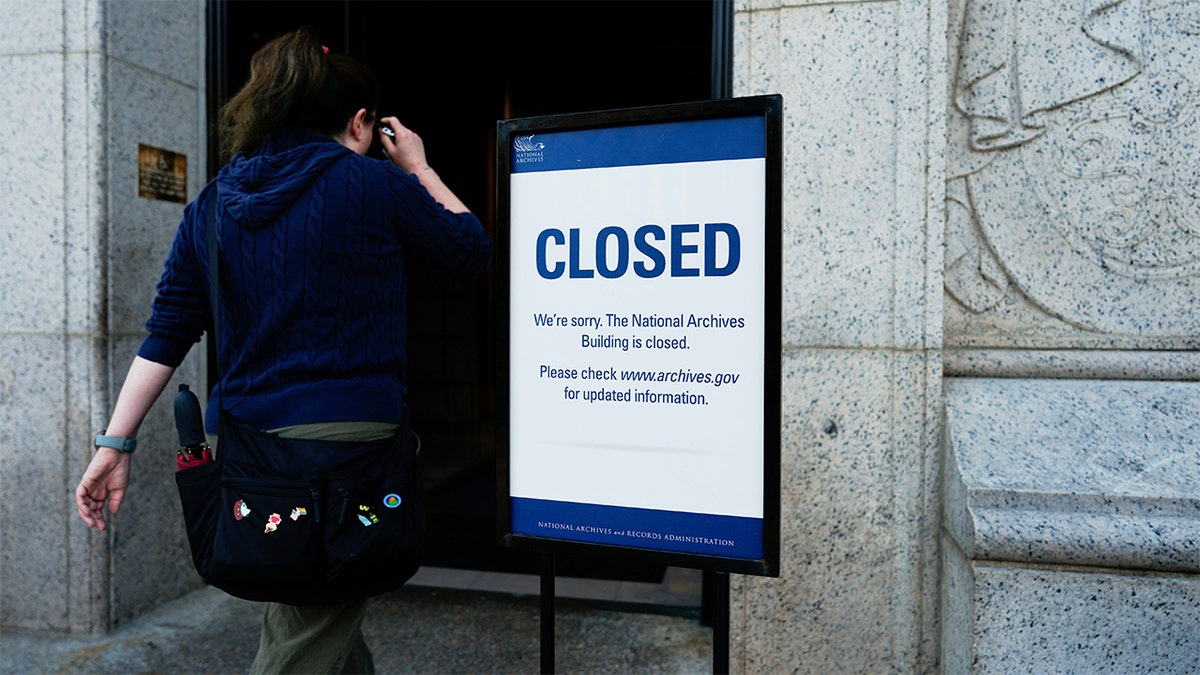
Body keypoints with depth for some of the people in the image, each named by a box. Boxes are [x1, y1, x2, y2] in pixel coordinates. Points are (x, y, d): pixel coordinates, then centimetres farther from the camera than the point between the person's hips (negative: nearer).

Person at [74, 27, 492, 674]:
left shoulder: (213, 203, 10)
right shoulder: (376, 183, -4)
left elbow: (167, 334, 7)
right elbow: (472, 251, 8)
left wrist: (115, 441, 11)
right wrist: (419, 167, 18)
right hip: (347, 431, -6)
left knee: (330, 622, 22)